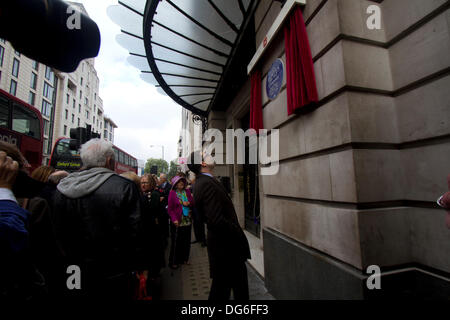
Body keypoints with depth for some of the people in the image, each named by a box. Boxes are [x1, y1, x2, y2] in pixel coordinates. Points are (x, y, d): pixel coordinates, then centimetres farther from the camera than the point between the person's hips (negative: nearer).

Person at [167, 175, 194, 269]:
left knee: (186, 241, 14)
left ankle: (184, 258, 31)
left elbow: (193, 202, 12)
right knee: (176, 242, 5)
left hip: (187, 220, 5)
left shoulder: (187, 191, 6)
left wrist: (188, 203, -10)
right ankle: (173, 262, 21)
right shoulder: (172, 193, -7)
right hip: (177, 221, -5)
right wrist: (174, 219, -18)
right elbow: (170, 208, -9)